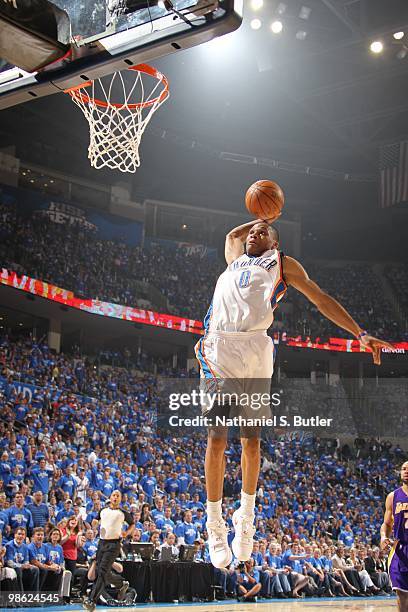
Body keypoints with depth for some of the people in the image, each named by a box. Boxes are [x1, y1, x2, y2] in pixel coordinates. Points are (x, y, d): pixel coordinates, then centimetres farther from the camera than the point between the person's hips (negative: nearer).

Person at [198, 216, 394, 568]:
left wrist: (360, 334, 7)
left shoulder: (282, 263, 18)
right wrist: (260, 218, 44)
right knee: (216, 438, -4)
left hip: (255, 351, -2)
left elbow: (321, 299, 14)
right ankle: (215, 526, 5)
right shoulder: (235, 259, 28)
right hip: (218, 349, 2)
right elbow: (232, 233, 50)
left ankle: (247, 515, 22)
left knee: (251, 439, 4)